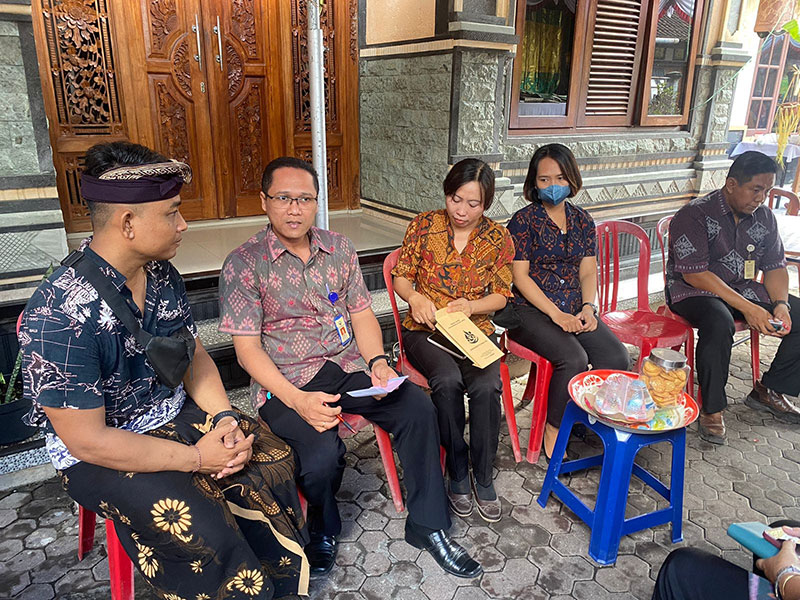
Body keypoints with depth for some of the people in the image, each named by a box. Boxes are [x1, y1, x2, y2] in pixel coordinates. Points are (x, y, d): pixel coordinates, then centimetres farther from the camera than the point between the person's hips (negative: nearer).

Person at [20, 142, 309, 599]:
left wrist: (225, 418, -11)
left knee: (273, 459, -9)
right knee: (204, 532, -26)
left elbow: (193, 354, 6)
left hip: (175, 415, 7)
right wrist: (196, 458, -21)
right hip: (100, 451, -6)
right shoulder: (61, 313, -26)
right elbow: (86, 440, -23)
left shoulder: (162, 275, -3)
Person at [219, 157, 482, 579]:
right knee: (322, 454, -29)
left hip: (348, 367, 5)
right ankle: (322, 532, 8)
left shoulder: (339, 249, 9)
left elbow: (362, 315, 11)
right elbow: (247, 347, -9)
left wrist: (377, 362, -9)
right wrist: (297, 400, -21)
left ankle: (427, 526, 3)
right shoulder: (243, 264, -6)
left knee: (418, 408, -16)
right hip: (286, 382, -4)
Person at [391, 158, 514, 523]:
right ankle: (457, 474, -9)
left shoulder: (497, 237, 4)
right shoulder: (424, 226, 1)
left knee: (487, 387, -29)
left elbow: (501, 295, 5)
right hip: (425, 329, -1)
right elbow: (401, 277, 5)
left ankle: (482, 477, -6)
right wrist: (414, 297, -18)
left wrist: (470, 306, -16)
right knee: (447, 381, -32)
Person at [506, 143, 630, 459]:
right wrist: (557, 315, -17)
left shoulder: (582, 220, 13)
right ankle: (554, 429, -5)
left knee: (617, 357, -18)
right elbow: (520, 276, -9)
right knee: (574, 359, -28)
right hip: (531, 311, -5)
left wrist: (588, 307, -8)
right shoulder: (523, 220, -3)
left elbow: (588, 272, 12)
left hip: (575, 310, 5)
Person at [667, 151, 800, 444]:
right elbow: (694, 274, -23)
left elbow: (776, 265, 9)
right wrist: (748, 308, -26)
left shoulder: (764, 216, 7)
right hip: (693, 291, -7)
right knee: (719, 323, -38)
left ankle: (770, 390, 7)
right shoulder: (694, 215, -15)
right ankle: (711, 409, -21)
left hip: (744, 288, 8)